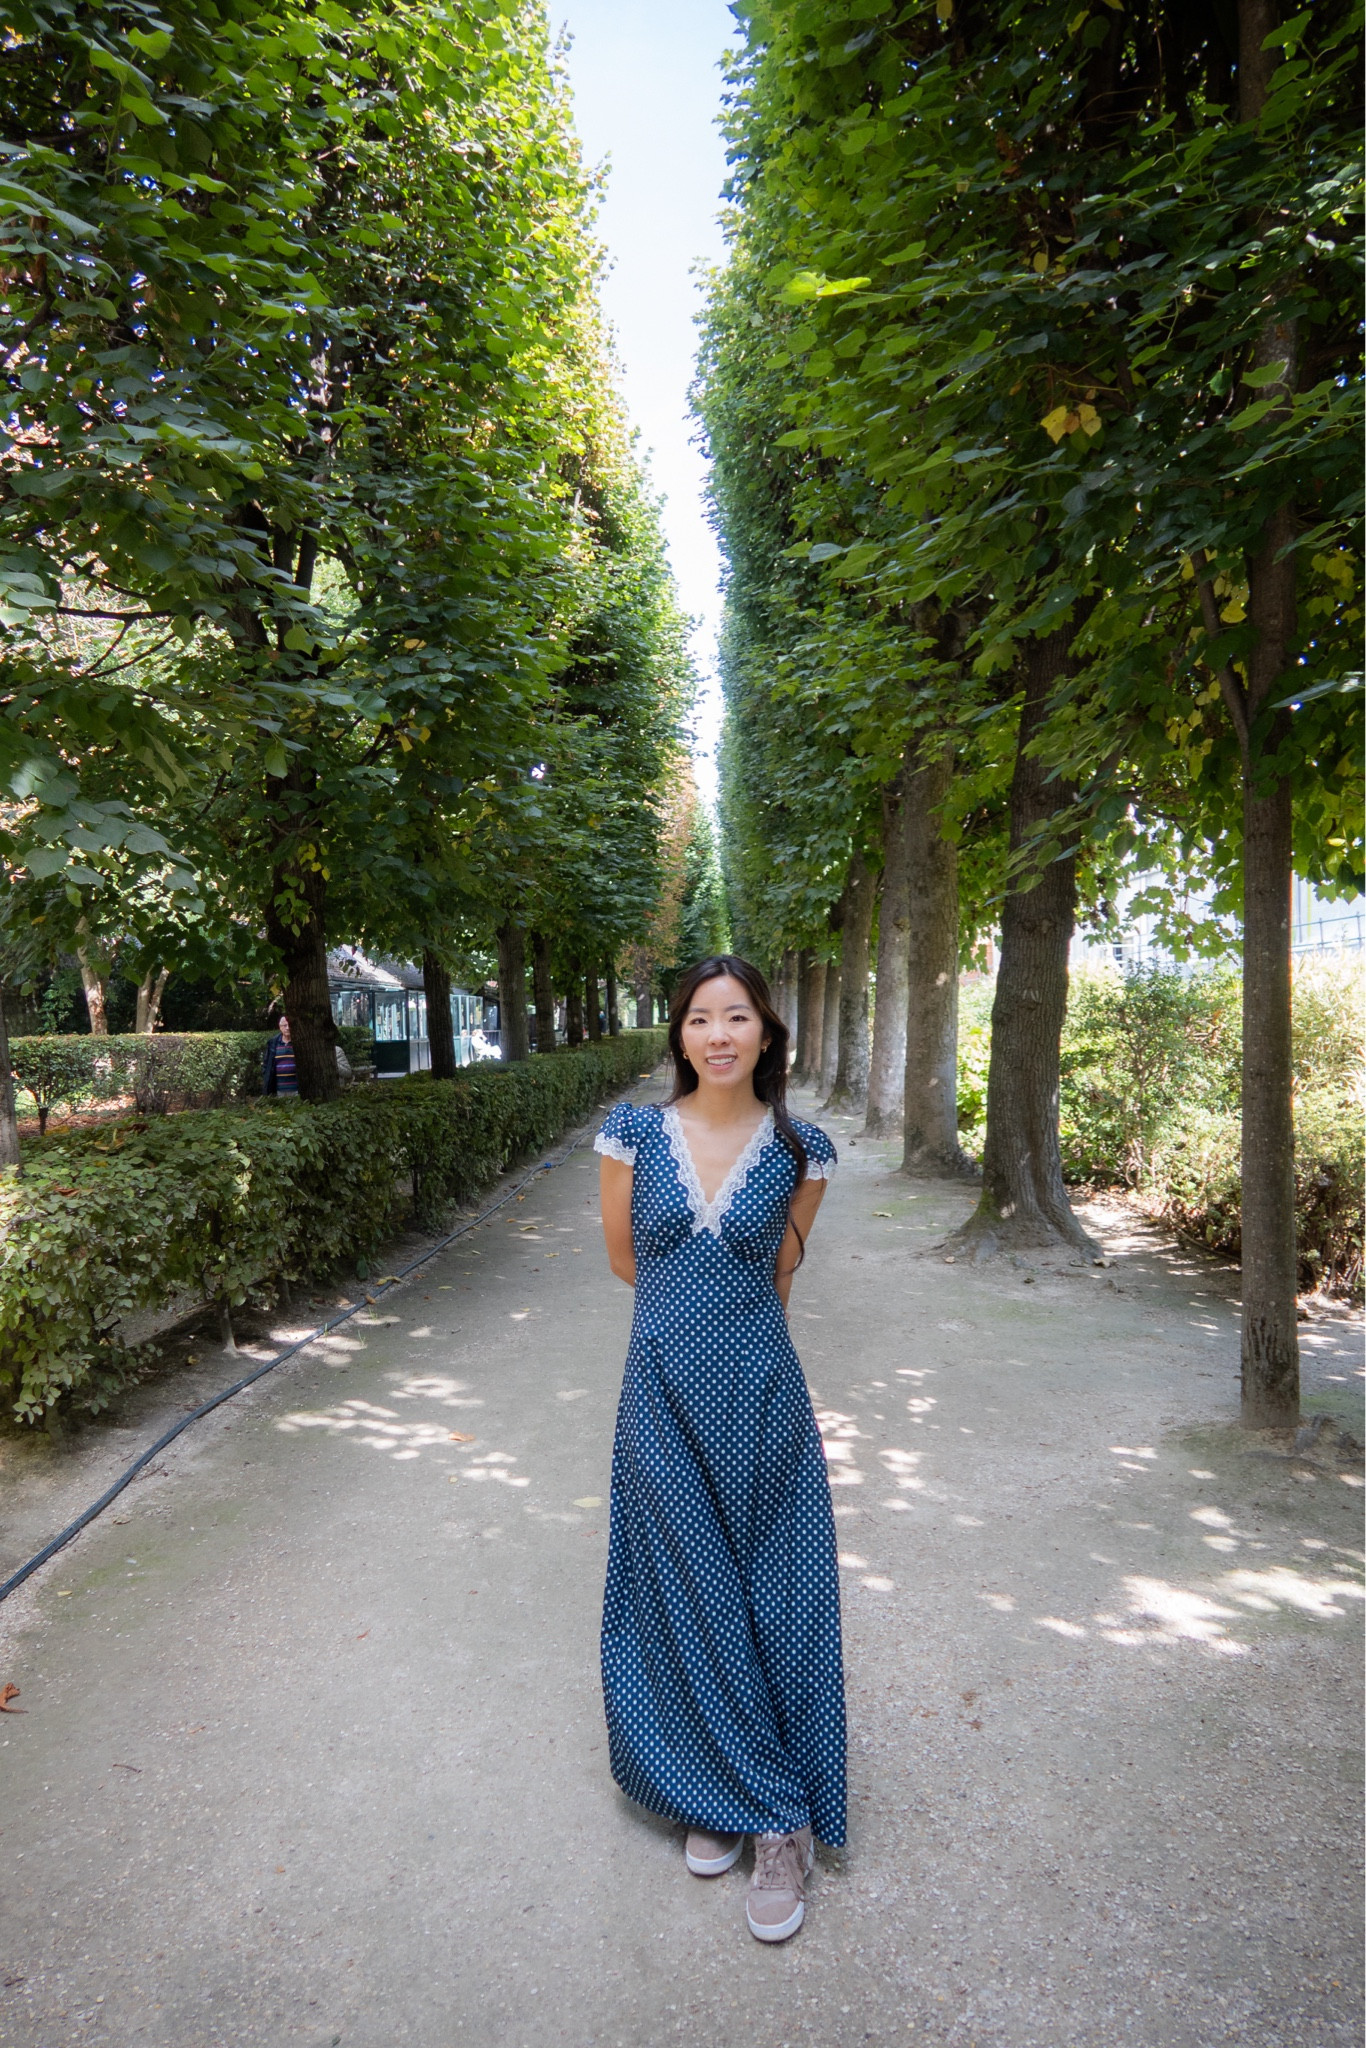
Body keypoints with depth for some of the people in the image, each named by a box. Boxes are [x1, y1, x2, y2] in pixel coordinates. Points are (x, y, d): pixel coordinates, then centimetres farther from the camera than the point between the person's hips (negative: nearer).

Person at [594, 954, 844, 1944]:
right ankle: (720, 1795, 34)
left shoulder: (800, 1149, -5)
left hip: (760, 1396, 0)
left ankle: (779, 1822, 28)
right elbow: (623, 1253, 7)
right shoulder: (636, 1131, -5)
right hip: (665, 1395, 1)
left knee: (774, 1602, 9)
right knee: (690, 1597, 13)